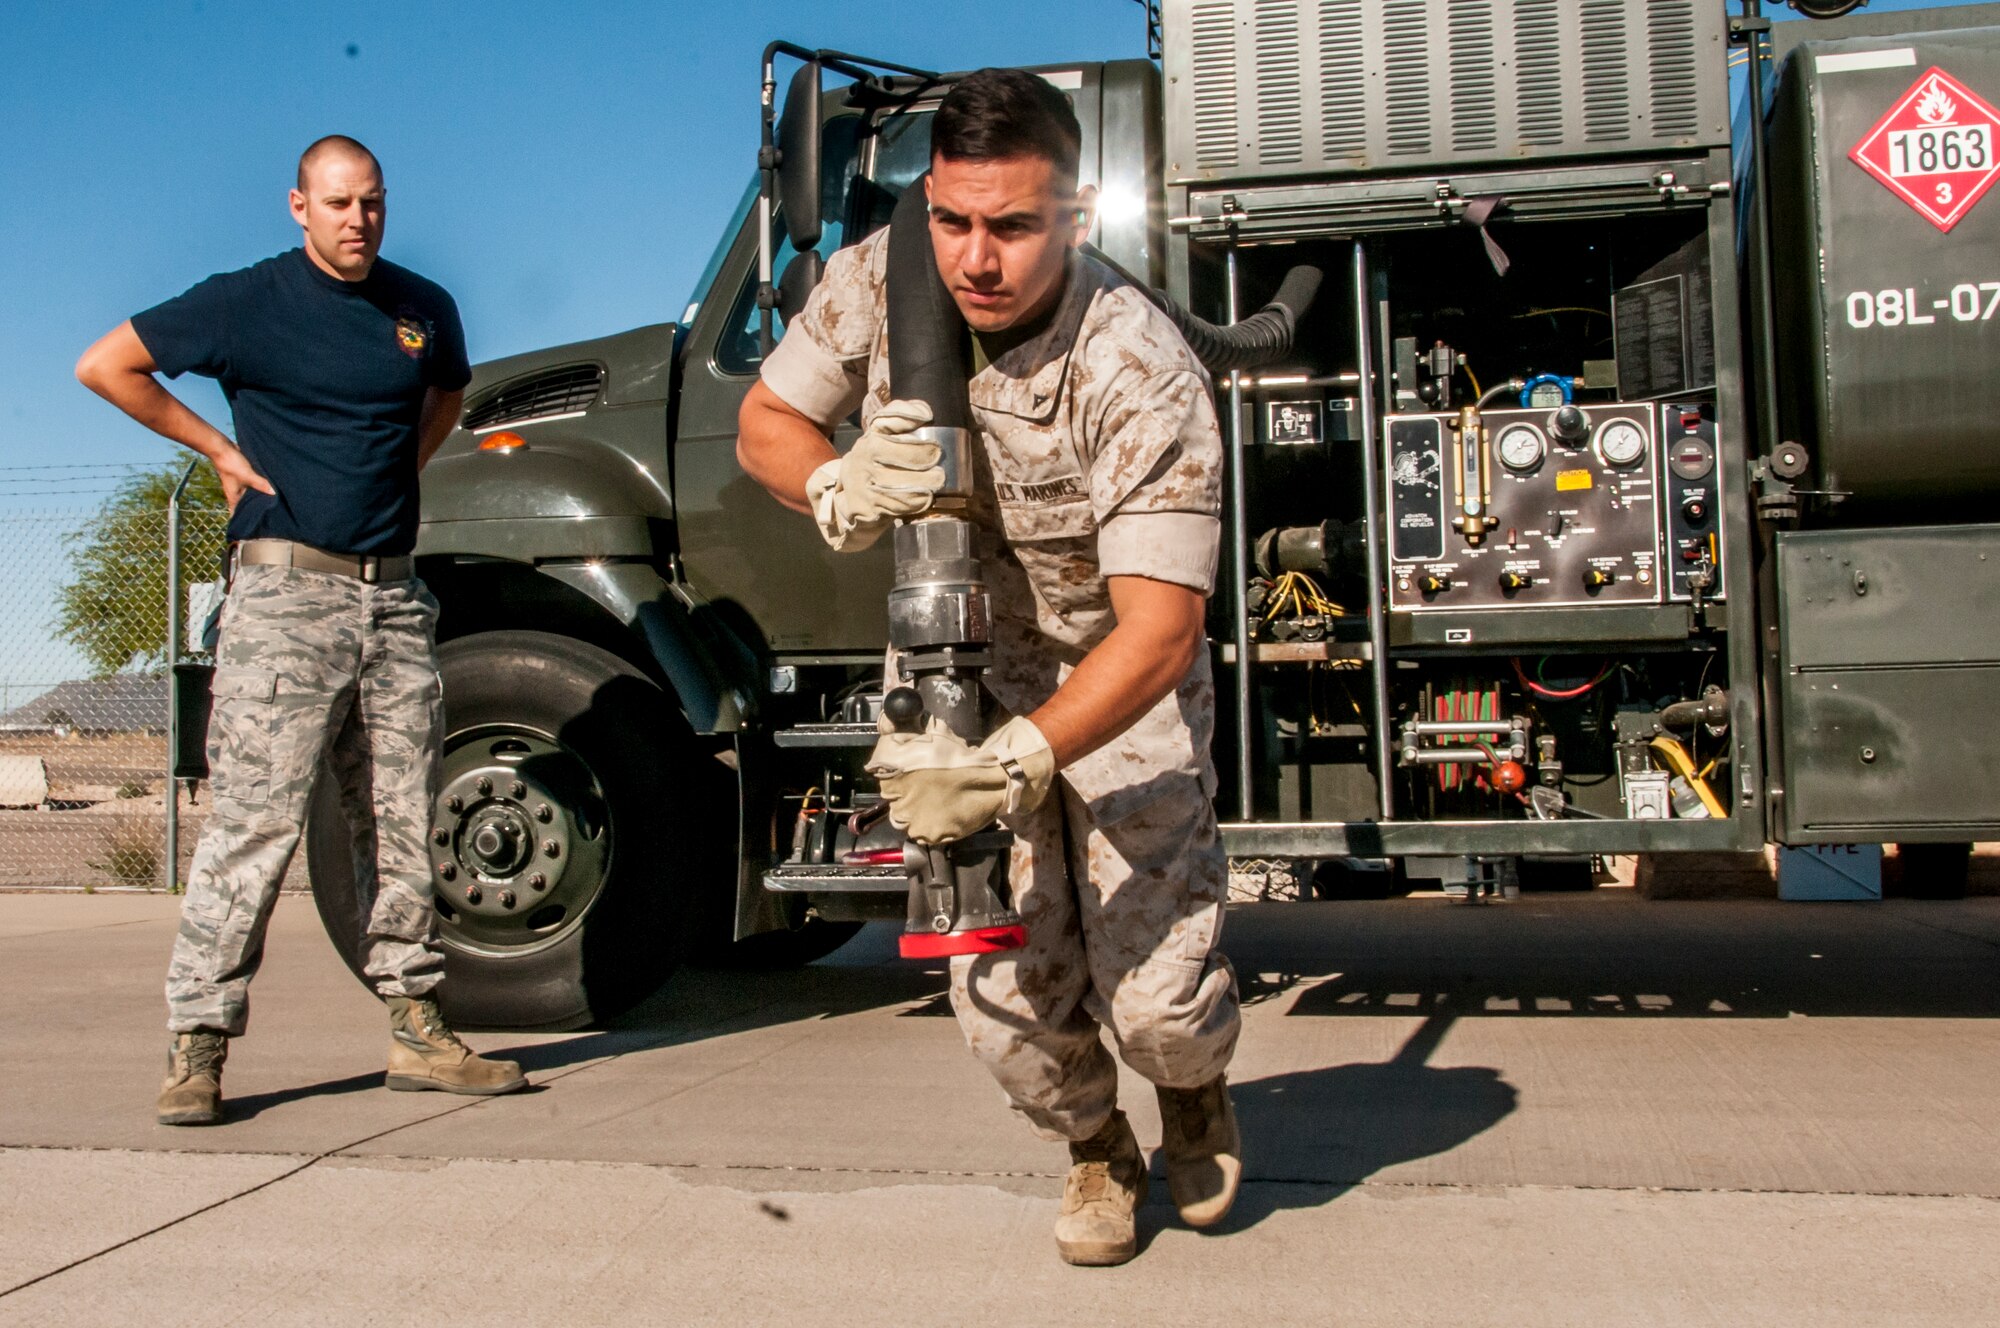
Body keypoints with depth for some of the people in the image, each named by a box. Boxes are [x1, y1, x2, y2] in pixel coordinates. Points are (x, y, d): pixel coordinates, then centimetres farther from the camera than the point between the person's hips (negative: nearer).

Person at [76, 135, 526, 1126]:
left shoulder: (425, 307, 13)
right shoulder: (248, 302, 0)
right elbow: (104, 365, 4)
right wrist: (220, 450, 1)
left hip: (394, 596, 5)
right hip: (285, 590, -5)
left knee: (404, 822, 6)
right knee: (255, 821, -8)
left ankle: (417, 1029, 14)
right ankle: (197, 1049, 0)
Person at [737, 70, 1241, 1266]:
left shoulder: (1139, 371, -31)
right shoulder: (877, 283, -16)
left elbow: (1159, 628, -34)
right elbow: (765, 424, -1)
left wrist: (1010, 763, -45)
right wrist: (840, 488, -25)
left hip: (1117, 678, -3)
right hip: (954, 665, 3)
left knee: (1155, 1004, -8)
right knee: (1005, 991, -3)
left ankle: (1197, 1084, 33)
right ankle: (1099, 1153, 31)